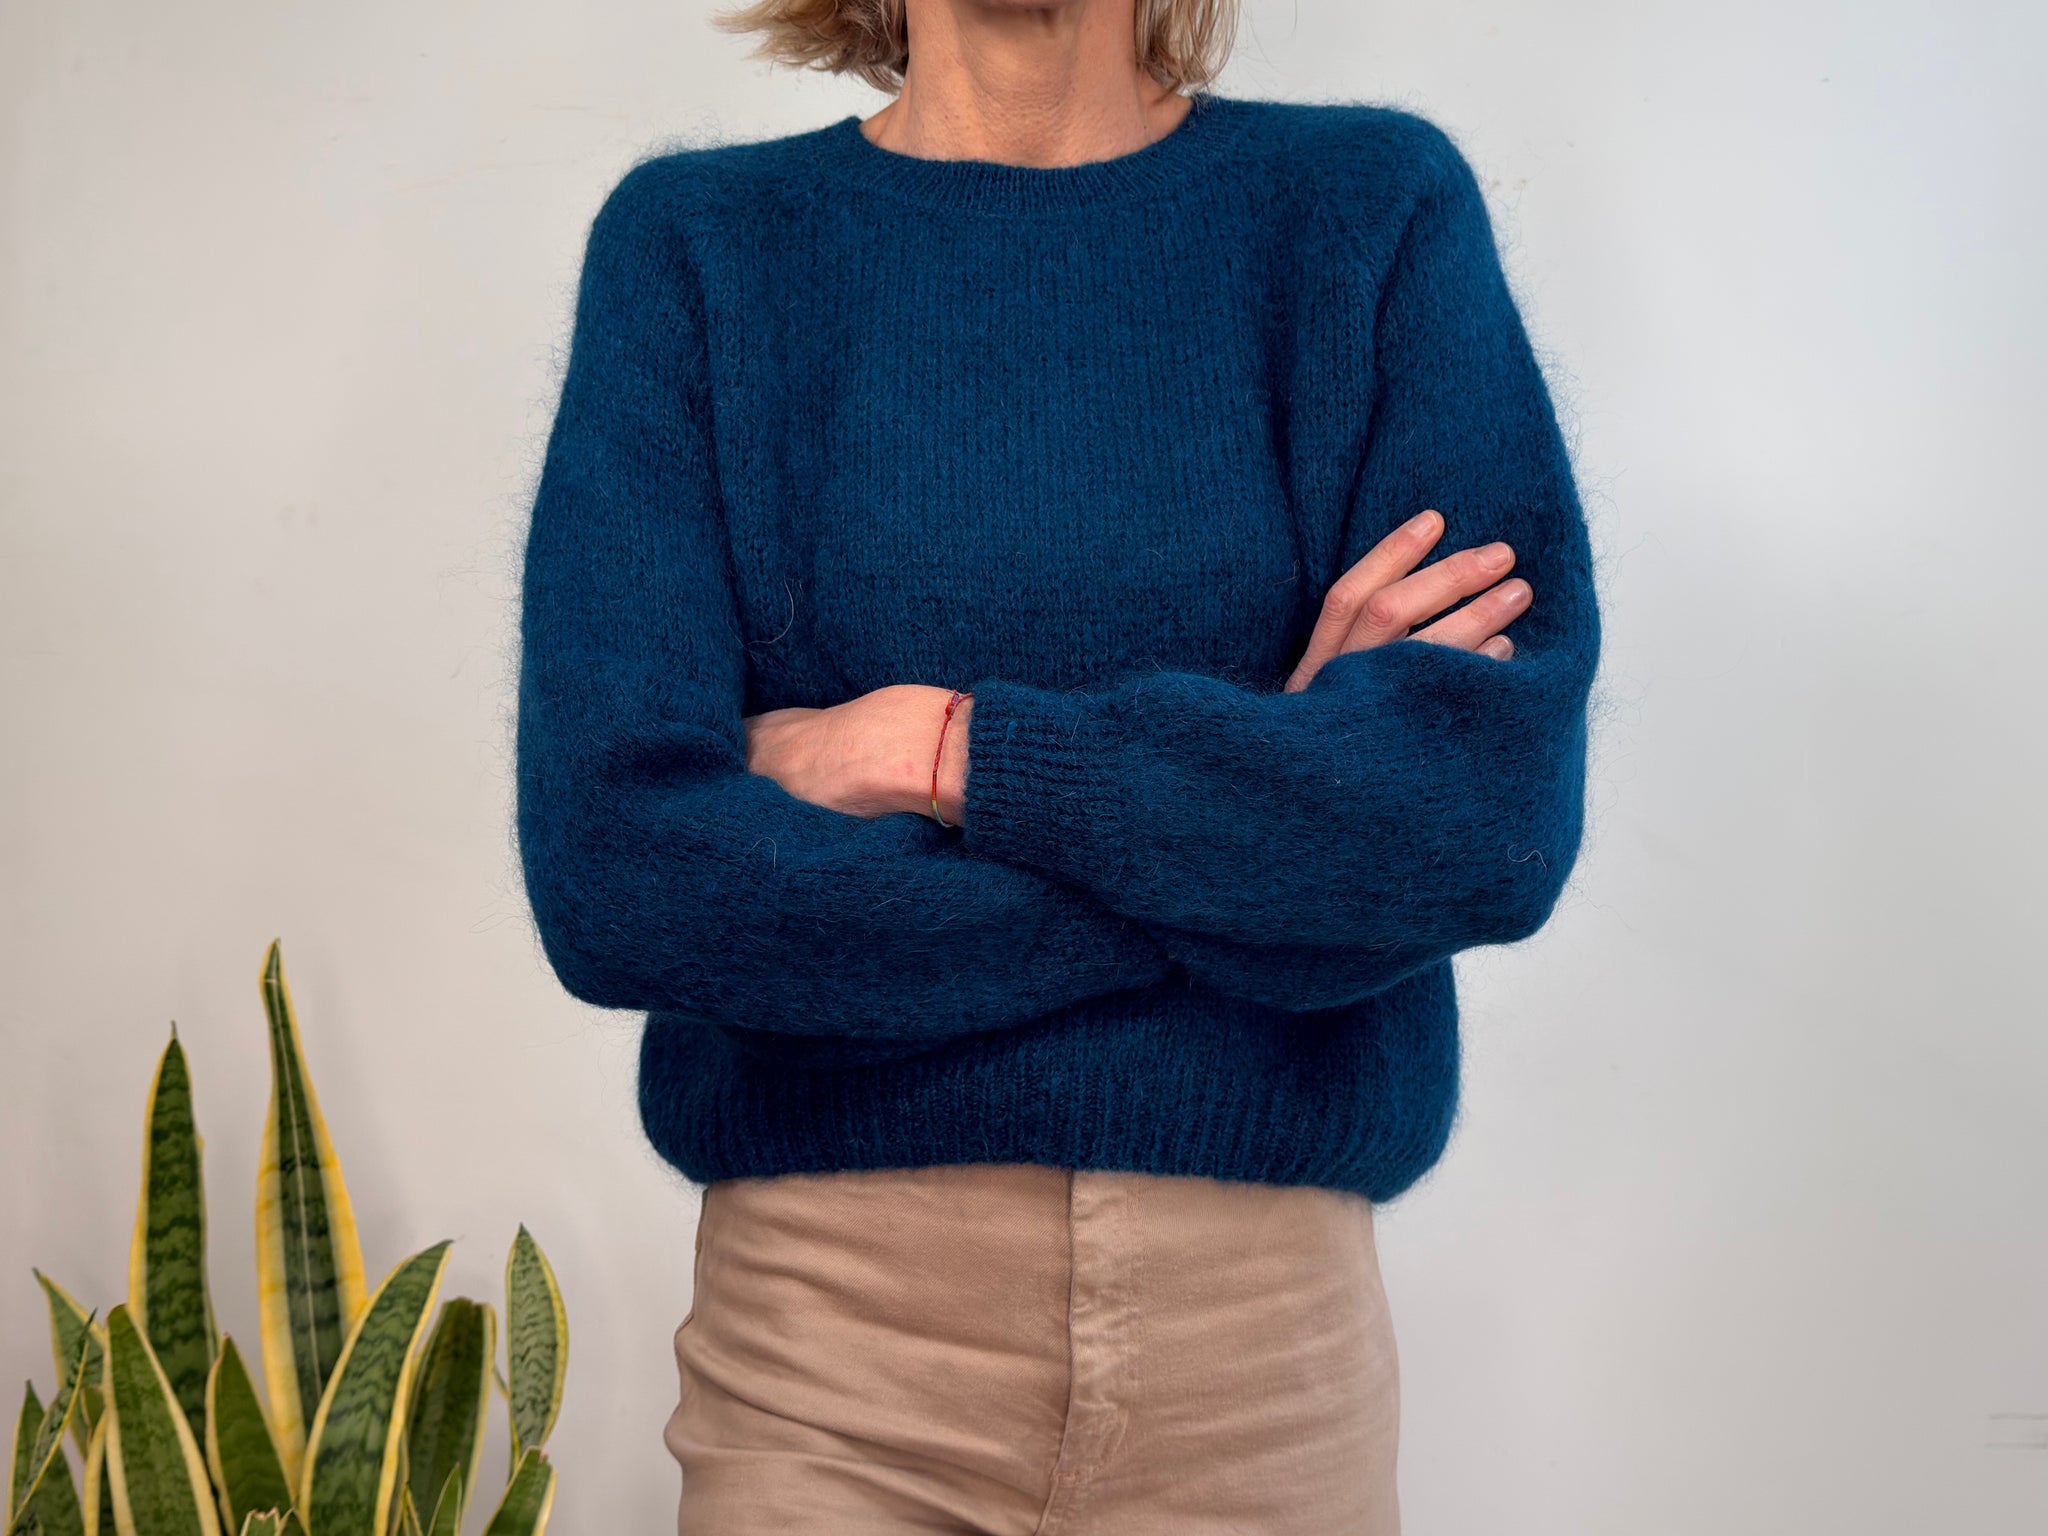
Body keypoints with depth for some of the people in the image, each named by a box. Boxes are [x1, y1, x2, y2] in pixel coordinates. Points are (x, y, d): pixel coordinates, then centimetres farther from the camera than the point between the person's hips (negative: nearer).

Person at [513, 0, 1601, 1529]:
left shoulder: (1380, 205, 0)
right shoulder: (693, 244, -2)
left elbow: (1498, 811, -12)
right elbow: (616, 870, -14)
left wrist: (935, 749, -13)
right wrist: (1244, 798, -12)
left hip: (1267, 1313, 1)